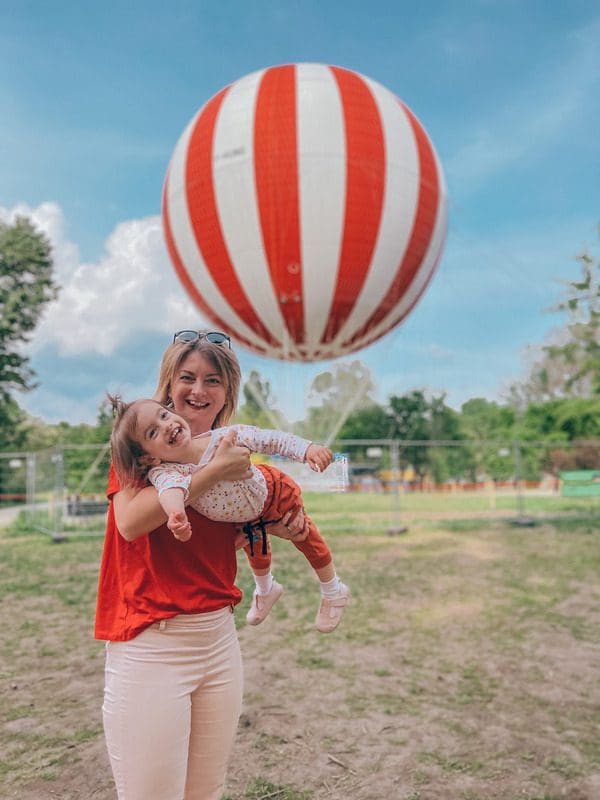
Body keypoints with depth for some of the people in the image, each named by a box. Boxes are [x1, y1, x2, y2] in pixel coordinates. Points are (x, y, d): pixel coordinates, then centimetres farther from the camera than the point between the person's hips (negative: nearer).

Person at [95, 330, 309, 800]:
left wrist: (272, 528, 1)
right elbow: (130, 521, -22)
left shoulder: (232, 452, 10)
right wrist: (213, 472, -21)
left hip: (218, 637, 6)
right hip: (150, 643, -5)